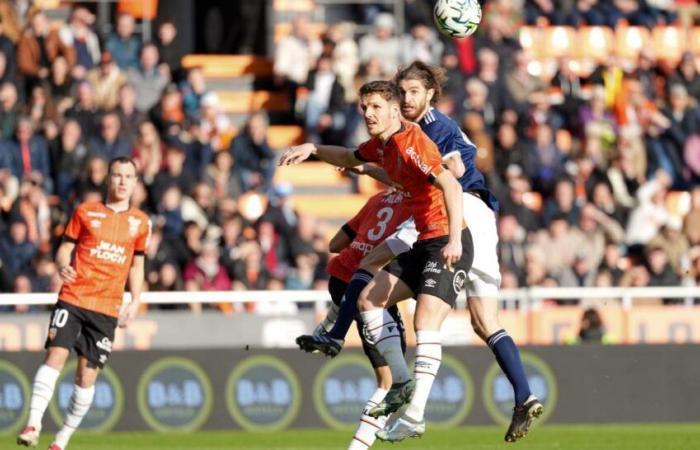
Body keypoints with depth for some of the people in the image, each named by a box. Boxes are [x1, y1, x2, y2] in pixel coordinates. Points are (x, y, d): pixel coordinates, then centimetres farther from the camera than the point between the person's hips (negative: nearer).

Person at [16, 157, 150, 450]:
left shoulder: (140, 222, 11)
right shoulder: (85, 212, 6)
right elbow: (64, 249, 8)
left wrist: (135, 301, 7)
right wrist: (63, 266, -15)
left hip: (107, 308, 2)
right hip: (73, 297, -2)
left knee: (87, 376, -1)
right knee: (56, 354, -20)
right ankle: (33, 423, -21)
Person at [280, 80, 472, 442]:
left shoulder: (411, 141, -18)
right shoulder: (380, 145, 10)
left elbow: (450, 185, -27)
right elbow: (350, 159, 33)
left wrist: (454, 239, -35)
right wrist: (313, 149, 17)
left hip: (447, 242, -10)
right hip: (424, 242, 10)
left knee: (425, 320, -21)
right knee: (369, 300, 10)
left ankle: (415, 417, -25)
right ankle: (402, 383, 12)